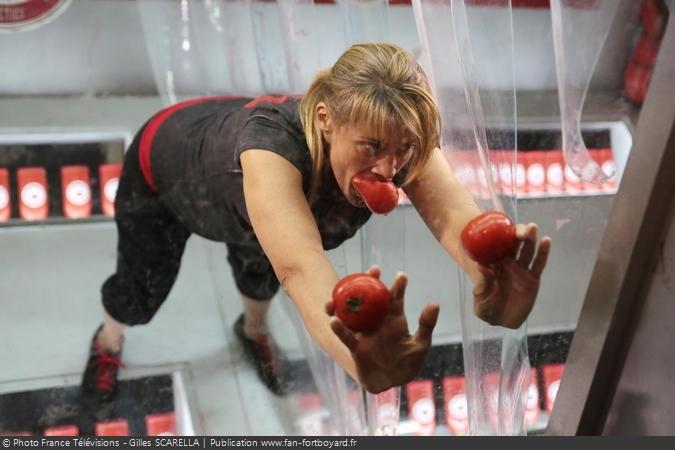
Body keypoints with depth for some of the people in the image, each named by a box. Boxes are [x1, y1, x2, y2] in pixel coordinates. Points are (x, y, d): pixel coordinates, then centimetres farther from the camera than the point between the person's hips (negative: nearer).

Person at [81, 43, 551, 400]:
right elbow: (300, 268, -67)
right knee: (142, 291, 15)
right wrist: (361, 363, -86)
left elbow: (453, 216, -54)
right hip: (164, 159, -3)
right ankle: (108, 338, 52)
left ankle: (254, 329, 60)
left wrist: (495, 299, -76)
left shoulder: (399, 137, -36)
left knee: (261, 268, 24)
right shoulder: (274, 146, -50)